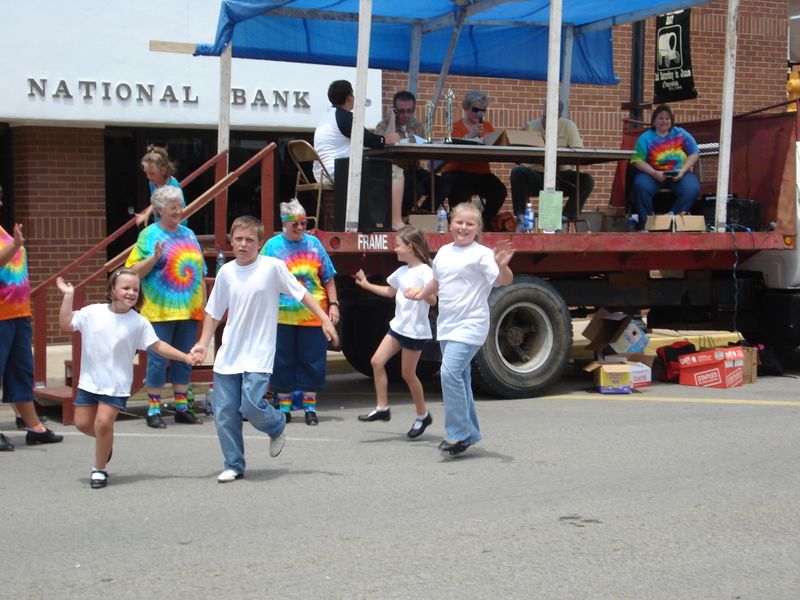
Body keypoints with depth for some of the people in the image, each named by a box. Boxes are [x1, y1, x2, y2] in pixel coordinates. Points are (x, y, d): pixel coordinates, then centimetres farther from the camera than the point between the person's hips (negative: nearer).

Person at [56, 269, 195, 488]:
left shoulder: (139, 323, -6)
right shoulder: (92, 313, -4)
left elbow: (158, 346, -1)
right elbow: (66, 324, -7)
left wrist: (185, 357, -6)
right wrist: (68, 296, -12)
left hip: (116, 385, -3)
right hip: (89, 380, 3)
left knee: (103, 422, -14)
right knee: (82, 423, 6)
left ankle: (99, 469, 6)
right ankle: (106, 442, 40)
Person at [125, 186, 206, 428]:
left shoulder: (188, 234, 13)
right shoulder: (149, 234, -2)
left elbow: (200, 274, 18)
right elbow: (135, 272, -7)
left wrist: (204, 305, 16)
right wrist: (154, 257, -23)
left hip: (189, 311, 5)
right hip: (160, 311, -5)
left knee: (184, 360, 10)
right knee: (158, 360, -3)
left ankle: (182, 407, 19)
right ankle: (153, 410, 5)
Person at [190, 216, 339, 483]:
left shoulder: (273, 266, -6)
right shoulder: (226, 272, 6)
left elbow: (302, 293, -1)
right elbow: (214, 311, 15)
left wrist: (325, 320, -7)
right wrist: (203, 343, 8)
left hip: (258, 354, -4)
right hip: (228, 355, 4)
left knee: (252, 405, -18)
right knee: (224, 412, 2)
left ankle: (277, 426, 16)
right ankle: (234, 465, 17)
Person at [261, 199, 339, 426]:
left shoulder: (314, 244, 6)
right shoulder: (273, 246, 1)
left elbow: (328, 278, 11)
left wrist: (333, 304, 4)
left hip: (313, 316, 1)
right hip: (282, 316, -1)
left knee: (312, 362, 4)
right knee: (283, 362, 5)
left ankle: (310, 407, 14)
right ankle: (284, 407, 16)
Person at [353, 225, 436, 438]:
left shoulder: (424, 271, -14)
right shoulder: (402, 272, 12)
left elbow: (432, 299, -22)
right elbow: (390, 291, 29)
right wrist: (366, 285, 29)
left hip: (415, 330, -8)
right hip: (398, 325, 8)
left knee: (408, 373, 0)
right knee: (377, 361, -1)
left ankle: (422, 416, 17)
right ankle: (382, 408, 6)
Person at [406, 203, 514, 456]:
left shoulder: (481, 254, -11)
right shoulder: (444, 252, 12)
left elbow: (505, 280, -23)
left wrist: (502, 265, -41)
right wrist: (422, 292, 15)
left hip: (470, 325, -8)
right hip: (447, 325, 8)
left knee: (451, 371, -21)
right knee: (459, 377, 14)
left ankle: (459, 433, -14)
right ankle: (468, 433, 26)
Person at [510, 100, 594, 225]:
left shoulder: (568, 126, 2)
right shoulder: (530, 126, 3)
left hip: (561, 176, 0)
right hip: (536, 175, 0)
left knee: (587, 180, -25)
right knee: (518, 172, -31)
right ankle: (521, 219, -22)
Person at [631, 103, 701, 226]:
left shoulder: (681, 134, 10)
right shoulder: (646, 138, 5)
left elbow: (694, 153, 7)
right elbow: (638, 160, -5)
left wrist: (683, 170, -9)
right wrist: (655, 173, -20)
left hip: (678, 174, 1)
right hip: (653, 174, -1)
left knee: (692, 189, -30)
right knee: (641, 186, -34)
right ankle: (646, 220, -19)